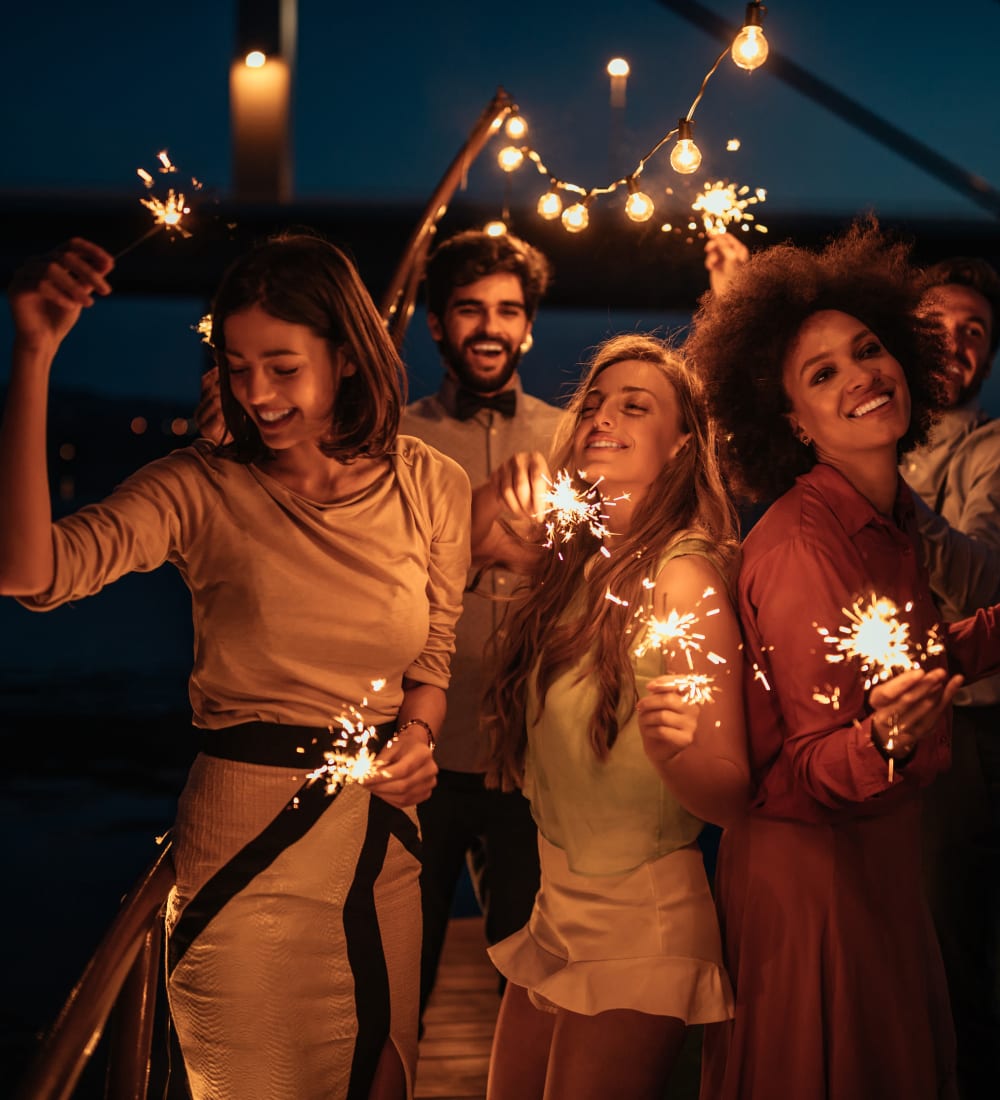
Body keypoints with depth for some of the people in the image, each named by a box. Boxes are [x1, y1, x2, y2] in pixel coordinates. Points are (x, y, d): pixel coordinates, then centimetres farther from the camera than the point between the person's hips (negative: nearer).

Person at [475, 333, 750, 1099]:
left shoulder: (682, 575, -17)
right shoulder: (577, 559, 3)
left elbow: (732, 791, -19)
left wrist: (672, 749, -41)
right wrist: (504, 493, -3)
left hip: (640, 921, -7)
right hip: (558, 903, 7)